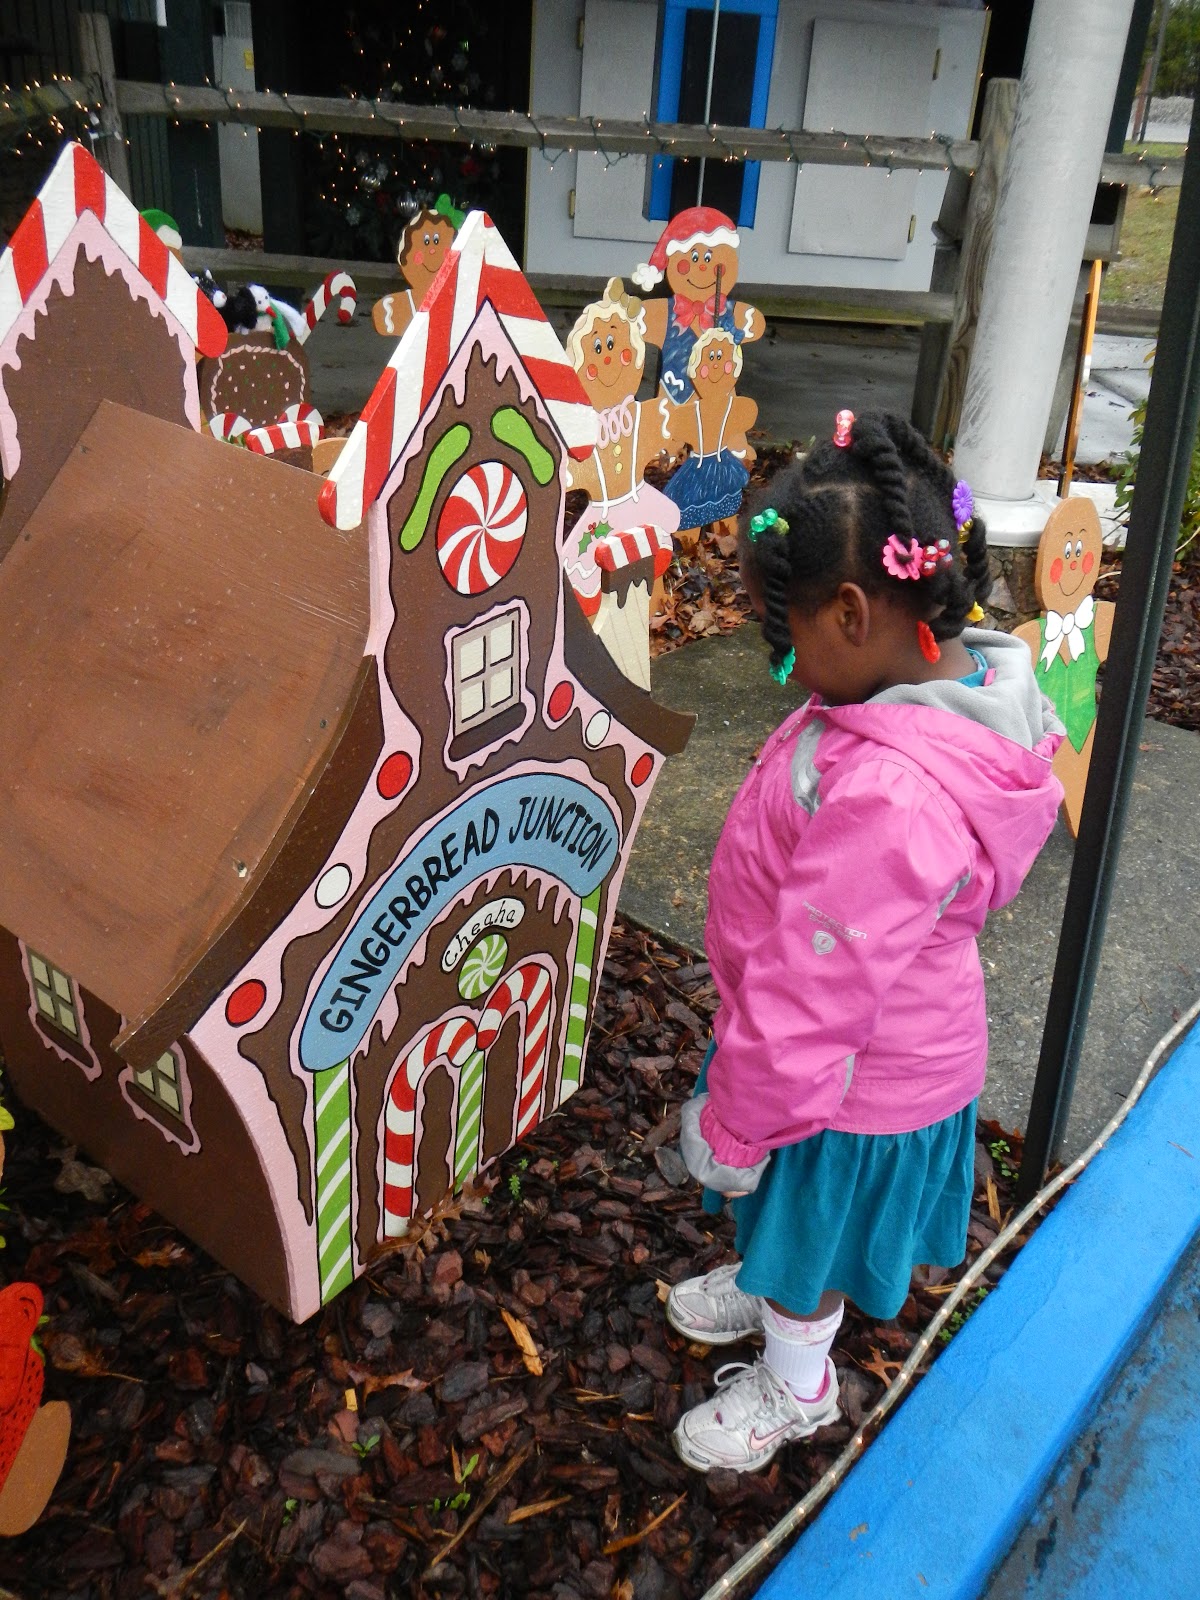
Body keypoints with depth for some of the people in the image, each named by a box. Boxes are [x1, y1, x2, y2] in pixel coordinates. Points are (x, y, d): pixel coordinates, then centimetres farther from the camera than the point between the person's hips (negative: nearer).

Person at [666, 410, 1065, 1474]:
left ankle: (794, 1387, 50)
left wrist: (736, 1126, -16)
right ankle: (764, 1287, 62)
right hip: (899, 1037, 8)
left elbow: (812, 996, -32)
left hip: (854, 1084, -8)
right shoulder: (968, 680, -10)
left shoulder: (886, 795, -42)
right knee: (787, 1221, 33)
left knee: (810, 1231, 22)